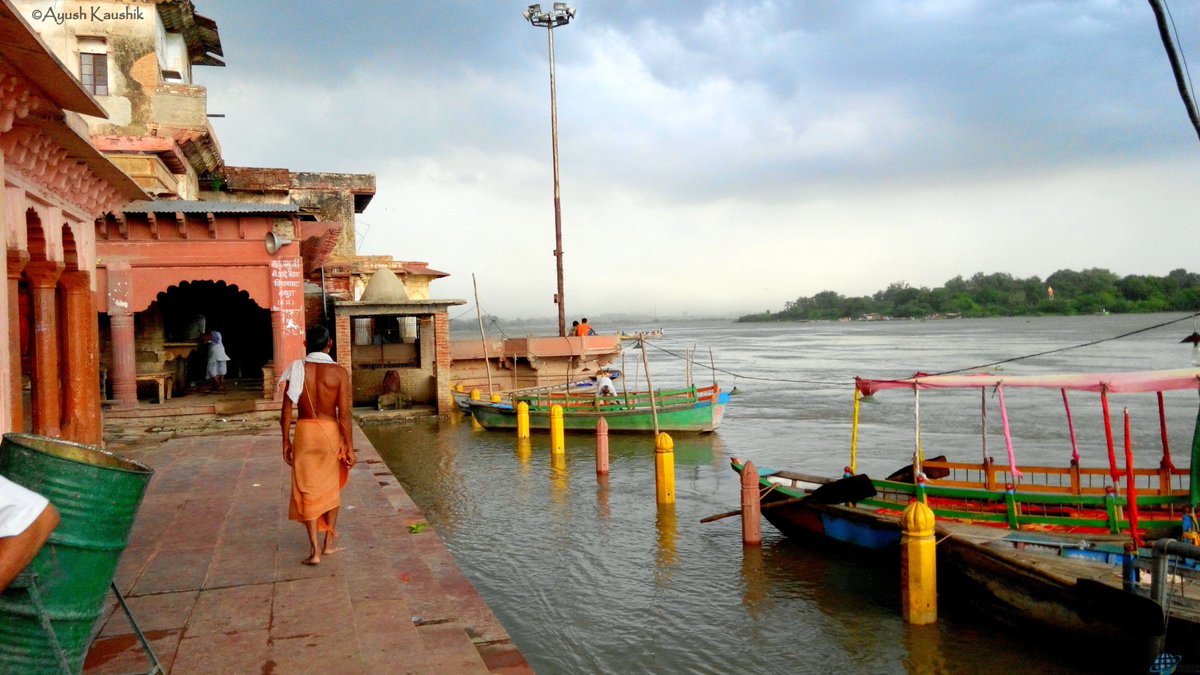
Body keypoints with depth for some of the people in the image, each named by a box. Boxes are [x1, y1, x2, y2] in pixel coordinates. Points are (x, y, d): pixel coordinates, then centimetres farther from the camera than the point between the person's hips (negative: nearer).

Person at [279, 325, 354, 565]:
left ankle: (314, 550, 3)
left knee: (307, 490, 7)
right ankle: (329, 542, 28)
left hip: (304, 432, 0)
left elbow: (286, 410, -4)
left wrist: (286, 441, 7)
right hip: (330, 431, 0)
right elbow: (344, 414, -11)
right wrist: (349, 447, -4)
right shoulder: (339, 372, -9)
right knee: (331, 488, 17)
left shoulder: (297, 369, -5)